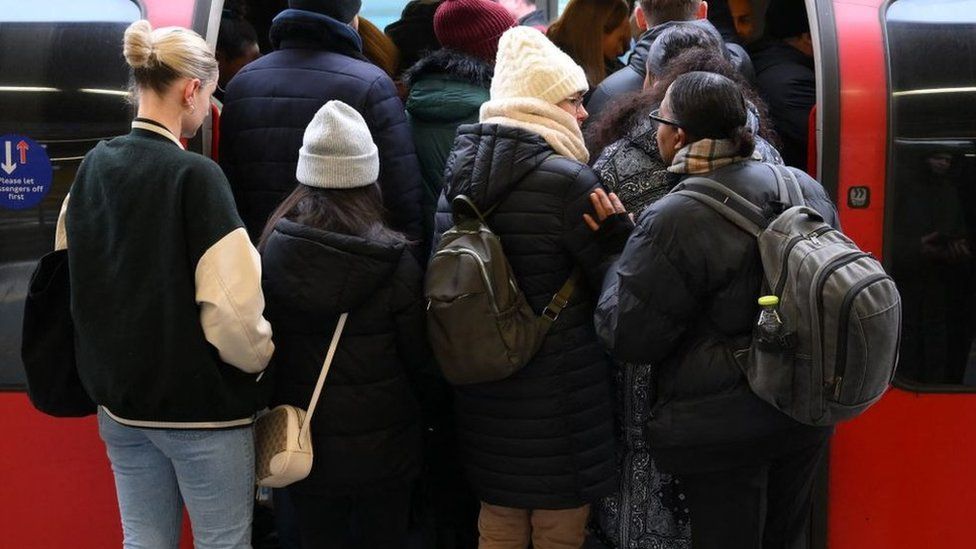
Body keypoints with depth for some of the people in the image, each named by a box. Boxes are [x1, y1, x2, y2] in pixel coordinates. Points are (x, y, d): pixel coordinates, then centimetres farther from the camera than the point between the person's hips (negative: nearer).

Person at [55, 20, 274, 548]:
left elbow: (71, 277, 11)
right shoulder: (195, 175, -18)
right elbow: (230, 306, -22)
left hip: (119, 397, 7)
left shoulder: (92, 167, 3)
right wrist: (260, 357, -3)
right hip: (201, 405, -7)